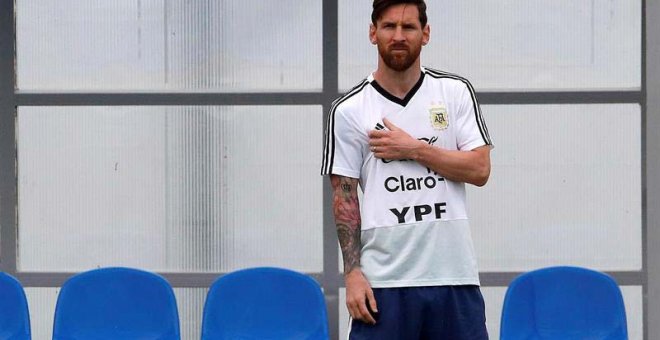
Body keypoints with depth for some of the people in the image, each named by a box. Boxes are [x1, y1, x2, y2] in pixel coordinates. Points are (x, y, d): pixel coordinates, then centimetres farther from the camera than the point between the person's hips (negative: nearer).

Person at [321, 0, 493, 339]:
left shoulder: (456, 92, 7)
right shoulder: (348, 110, 2)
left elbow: (480, 169, 0)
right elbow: (344, 198, 1)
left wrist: (415, 149, -10)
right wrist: (352, 273, -7)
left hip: (454, 274, 2)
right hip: (383, 282, -1)